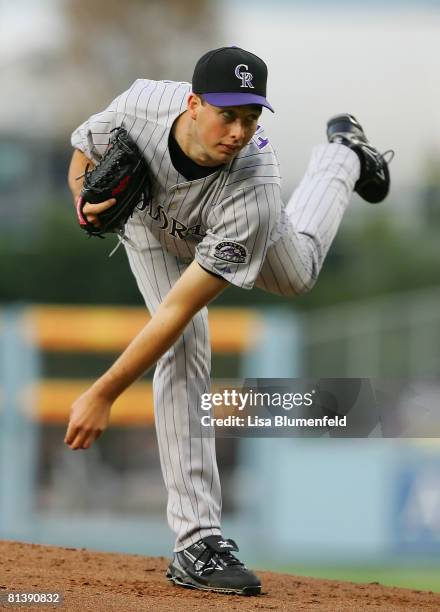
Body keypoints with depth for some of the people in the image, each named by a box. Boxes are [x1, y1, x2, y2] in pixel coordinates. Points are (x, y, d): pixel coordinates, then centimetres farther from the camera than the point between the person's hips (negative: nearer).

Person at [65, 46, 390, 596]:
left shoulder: (251, 197, -47)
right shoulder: (142, 106, -42)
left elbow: (177, 310, -45)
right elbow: (83, 152, -15)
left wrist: (103, 395, -45)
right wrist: (85, 196, -38)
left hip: (226, 218, -1)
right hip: (150, 218, 1)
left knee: (297, 273, 29)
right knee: (185, 353, -16)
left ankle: (341, 157, 59)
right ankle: (197, 540, -15)